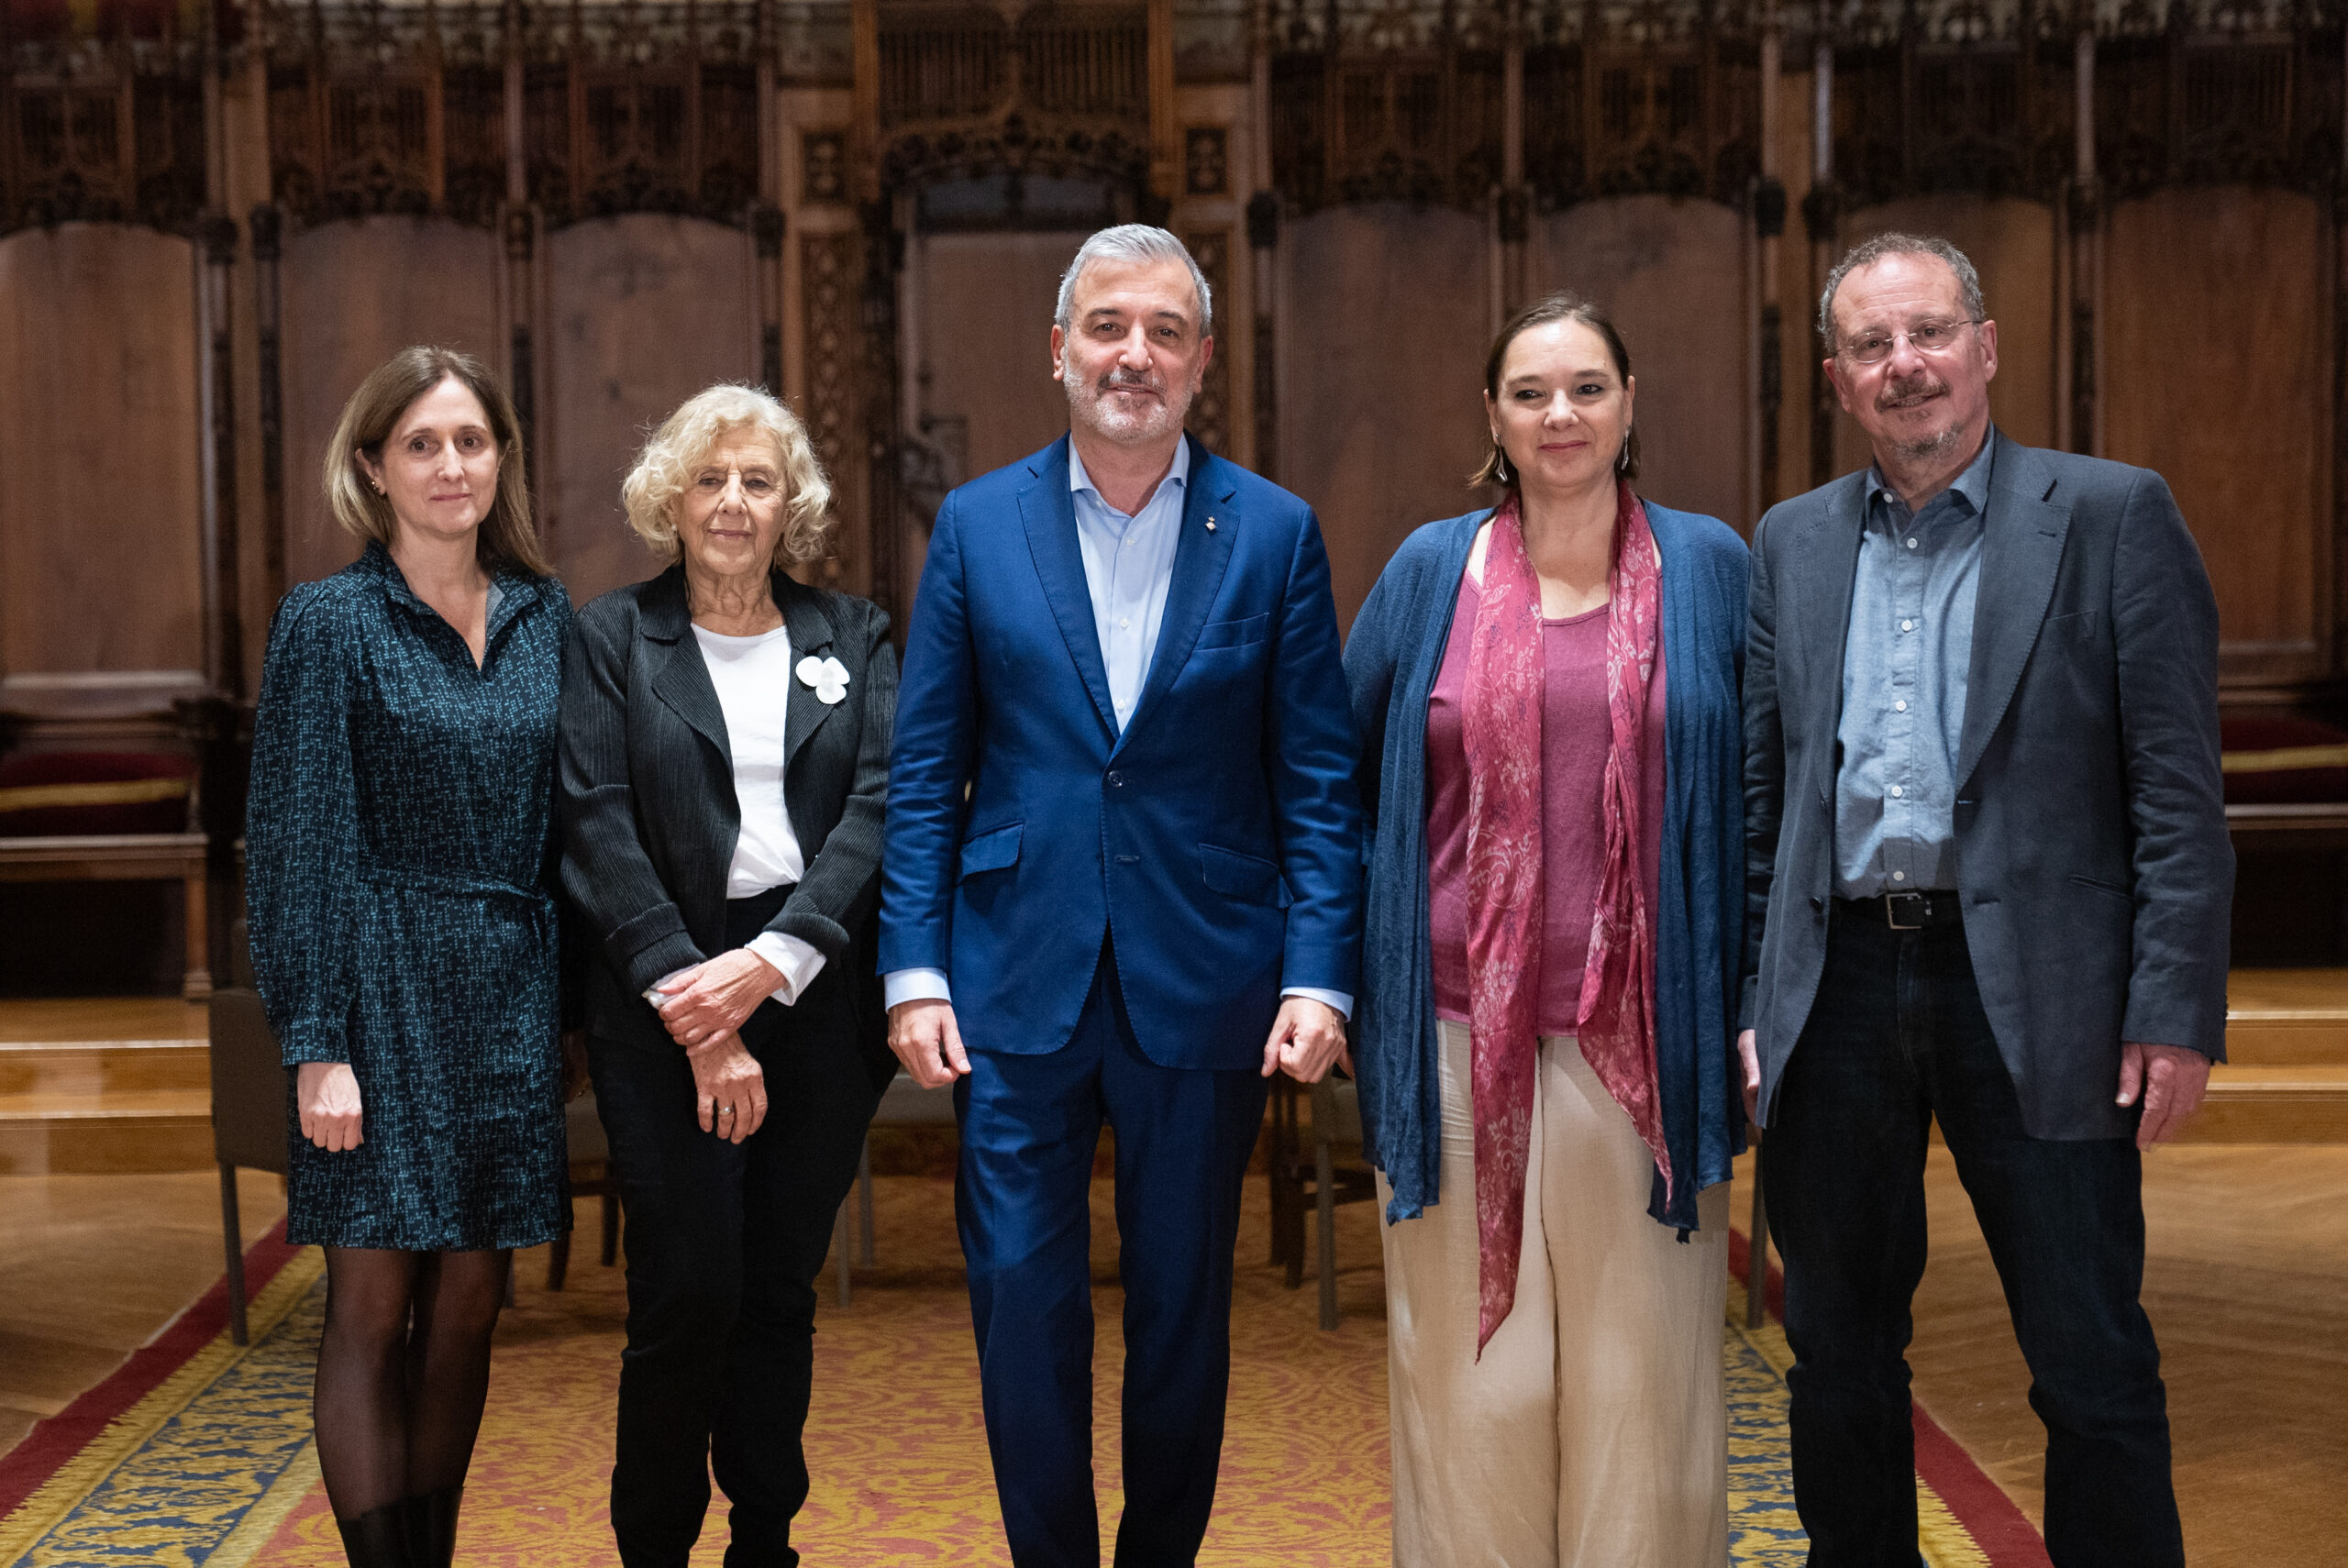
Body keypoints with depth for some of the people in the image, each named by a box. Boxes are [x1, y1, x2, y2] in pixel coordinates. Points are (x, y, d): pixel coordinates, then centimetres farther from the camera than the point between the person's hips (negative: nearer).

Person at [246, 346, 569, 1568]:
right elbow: (294, 842, -6)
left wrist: (575, 1005, 7)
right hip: (387, 988, -4)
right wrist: (317, 1043, -12)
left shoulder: (547, 619, 8)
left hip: (508, 995, 4)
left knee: (467, 1306, 9)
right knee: (373, 1308, -1)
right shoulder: (329, 623, -4)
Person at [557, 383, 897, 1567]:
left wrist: (771, 962, -16)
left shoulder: (853, 639, 10)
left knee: (781, 1293, 9)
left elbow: (879, 806, -2)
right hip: (664, 1008, -2)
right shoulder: (611, 639, 4)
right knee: (687, 1294, -4)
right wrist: (694, 1006, -14)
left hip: (815, 998, 2)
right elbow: (598, 832, -6)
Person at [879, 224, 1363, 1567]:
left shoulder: (1275, 533, 2)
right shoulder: (977, 525, 4)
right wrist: (914, 970, -3)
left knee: (1185, 1307, 11)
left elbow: (1319, 781, 1)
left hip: (1204, 987, 0)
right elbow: (924, 774, 4)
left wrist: (1318, 976, -8)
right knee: (1023, 1303, 4)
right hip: (1018, 982, 1)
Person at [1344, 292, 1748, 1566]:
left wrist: (1744, 1006, 5)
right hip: (1463, 1033, 0)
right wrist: (1339, 962, 9)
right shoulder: (1432, 570, 6)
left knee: (1637, 1372, 6)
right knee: (1477, 1371, 6)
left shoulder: (1707, 567, 5)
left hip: (1639, 1041, 0)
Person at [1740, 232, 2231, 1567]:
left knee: (2094, 1369, 2)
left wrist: (2175, 1010, -11)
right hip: (1836, 989, 4)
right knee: (1839, 1357, 13)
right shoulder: (1792, 544, 12)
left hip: (2033, 993, -3)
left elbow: (2180, 793, -5)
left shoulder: (2114, 518, -1)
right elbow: (1757, 792, 12)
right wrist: (1741, 997, 6)